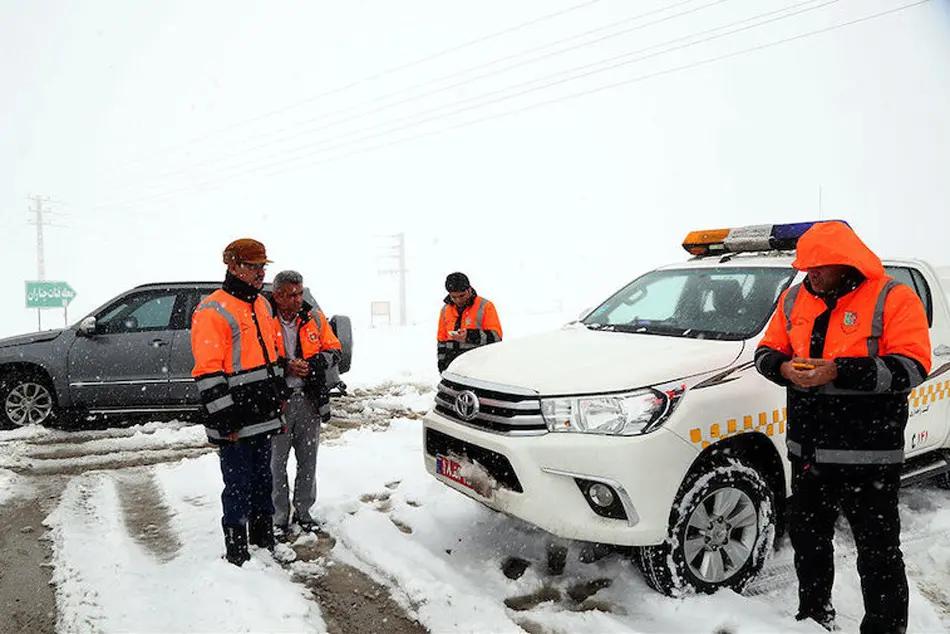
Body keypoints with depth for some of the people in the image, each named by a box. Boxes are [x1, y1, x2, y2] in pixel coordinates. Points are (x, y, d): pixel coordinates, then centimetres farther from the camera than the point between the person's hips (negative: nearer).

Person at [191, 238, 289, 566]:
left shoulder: (262, 305, 13)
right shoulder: (213, 311, -14)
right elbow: (207, 372, -18)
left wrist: (280, 392, 20)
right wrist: (224, 419, -19)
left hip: (263, 416, 8)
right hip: (235, 424, -8)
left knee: (262, 481, 18)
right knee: (238, 486, 2)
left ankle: (264, 541, 33)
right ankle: (236, 552, 15)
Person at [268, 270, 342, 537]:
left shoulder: (314, 317, 2)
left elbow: (335, 350, 6)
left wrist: (314, 362, -13)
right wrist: (285, 368, -22)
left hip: (309, 399, 4)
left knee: (308, 461, 15)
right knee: (276, 463, 7)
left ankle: (303, 512, 31)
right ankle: (279, 518, 22)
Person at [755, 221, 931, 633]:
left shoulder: (893, 298, -9)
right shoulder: (794, 300, 8)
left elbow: (912, 366, -17)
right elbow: (765, 351, 11)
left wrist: (838, 372, -26)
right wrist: (783, 368, -13)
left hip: (868, 456, -6)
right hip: (807, 450, 6)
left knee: (878, 552, 5)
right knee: (807, 539, 20)